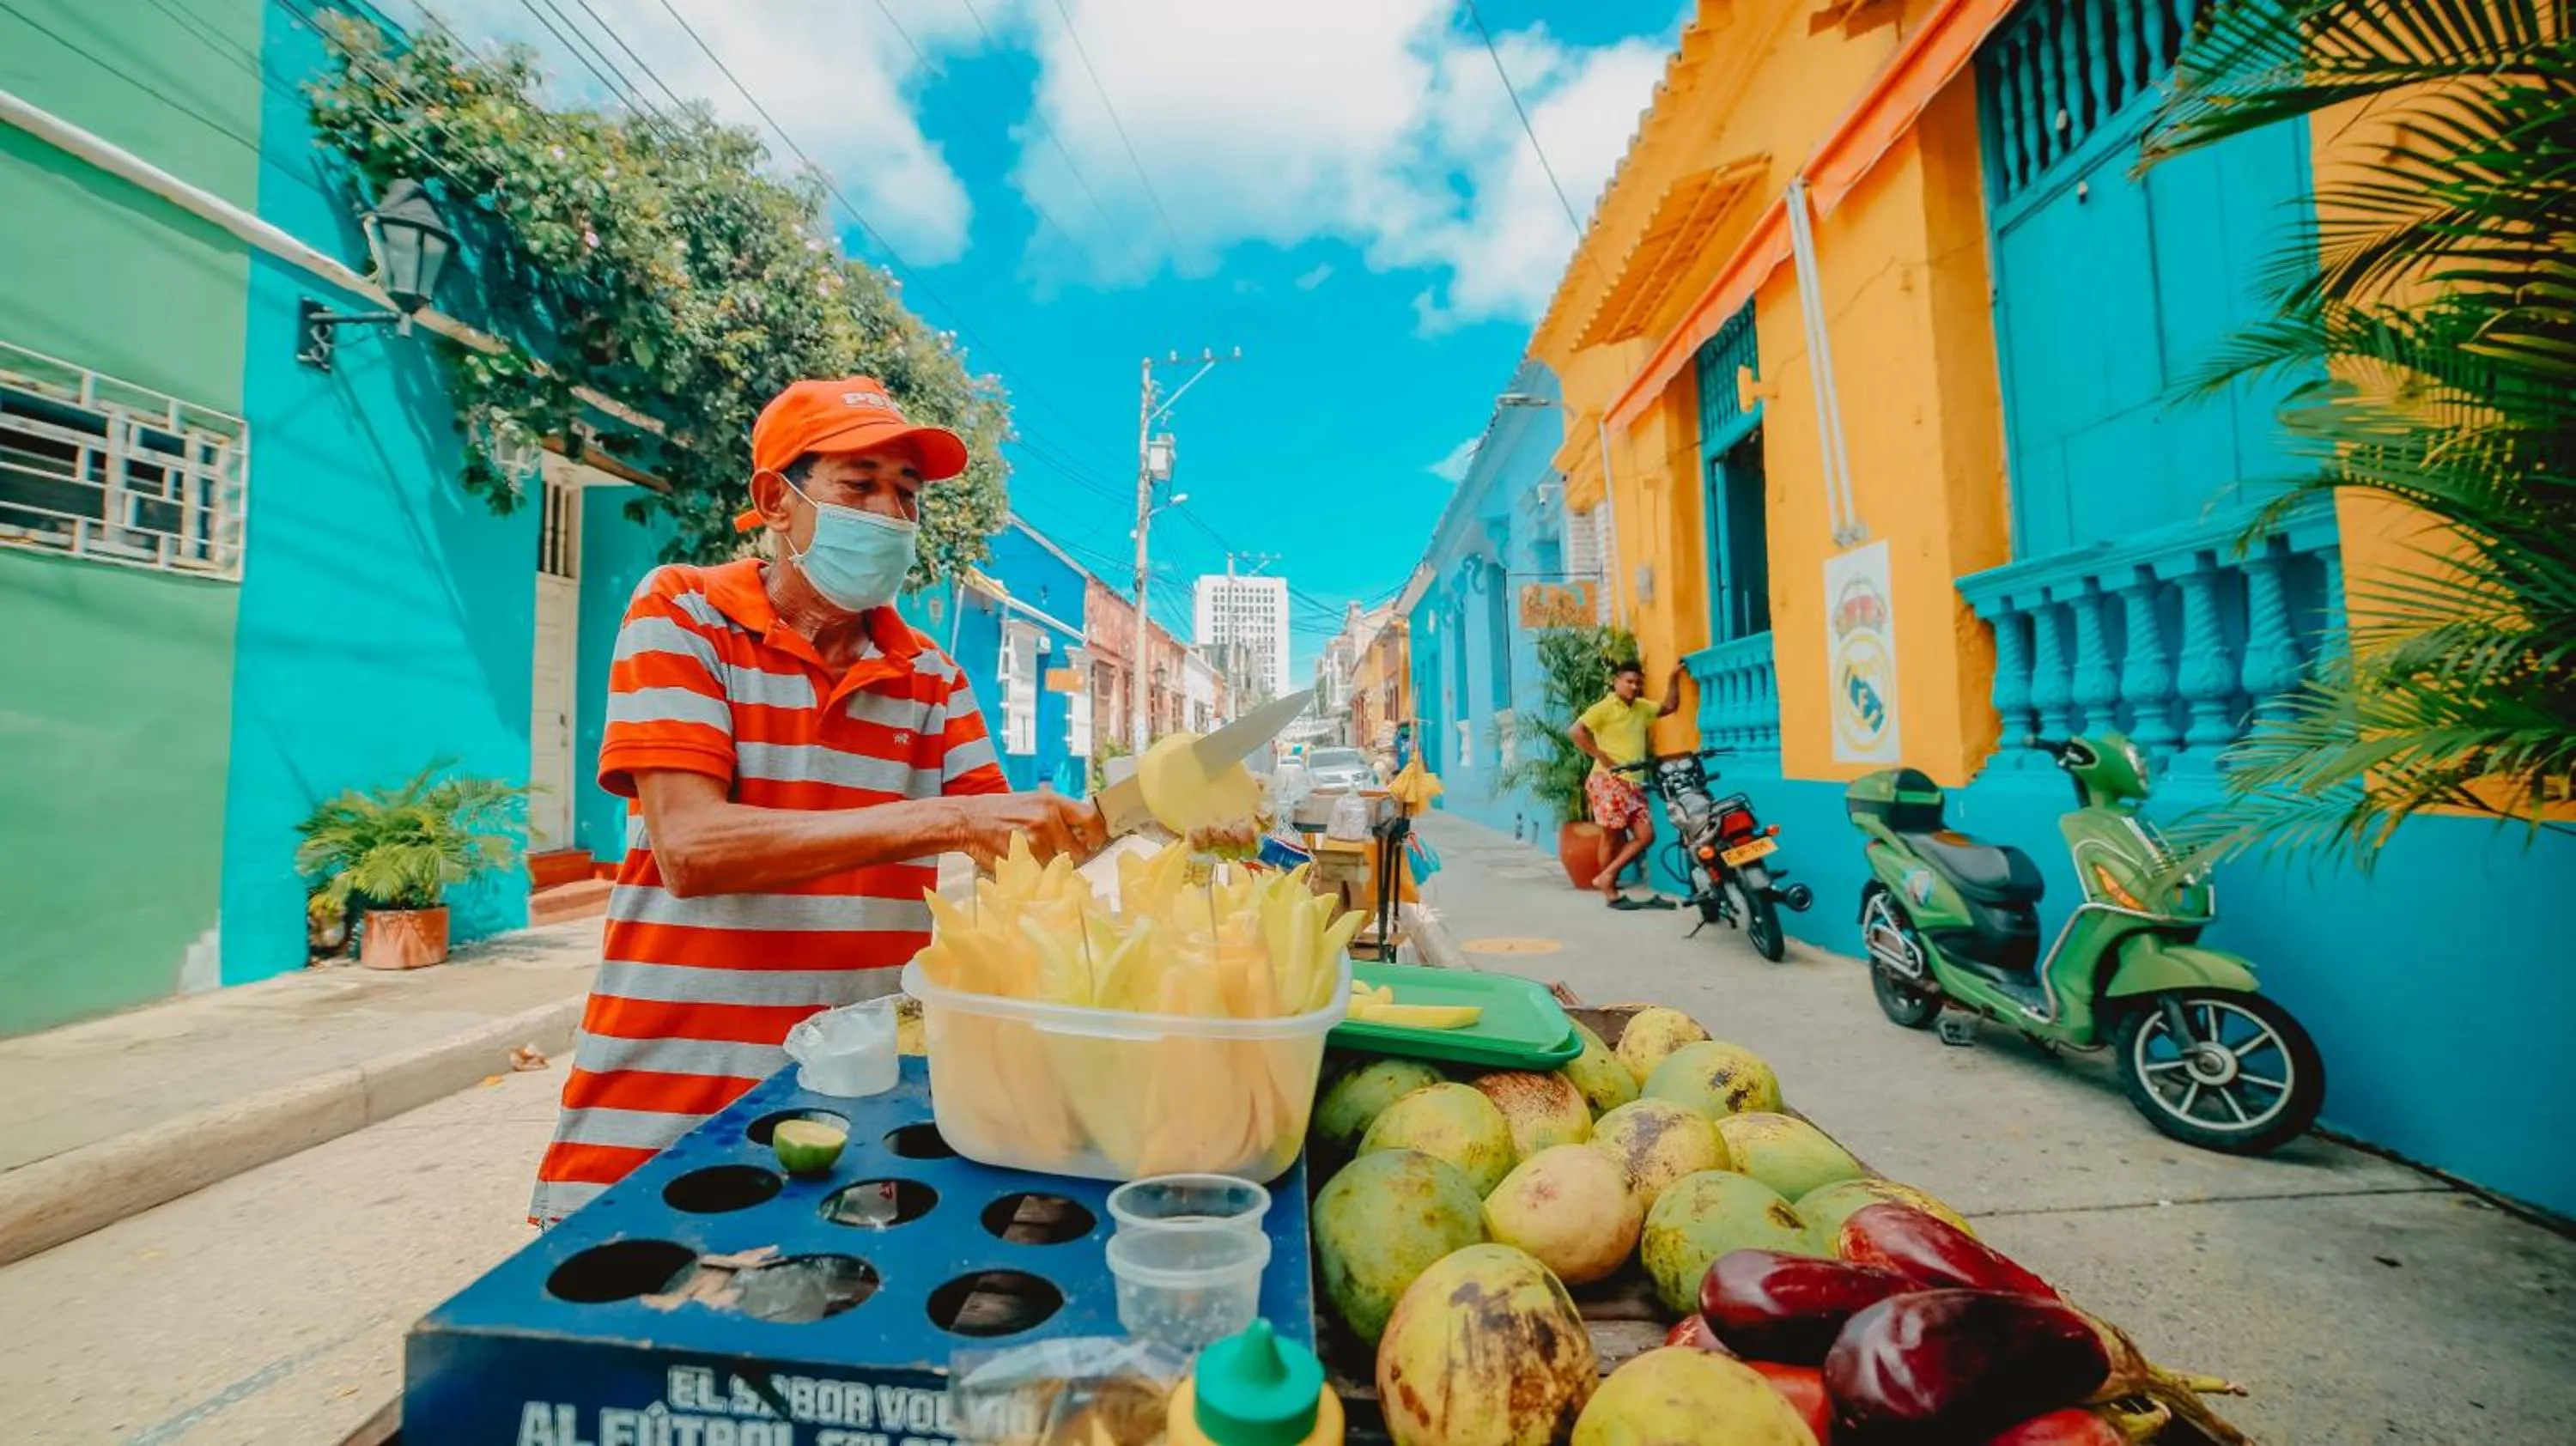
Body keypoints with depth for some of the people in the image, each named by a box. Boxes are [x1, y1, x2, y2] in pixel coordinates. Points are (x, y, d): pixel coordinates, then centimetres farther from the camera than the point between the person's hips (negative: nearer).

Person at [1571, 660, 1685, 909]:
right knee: (1613, 836, -5)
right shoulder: (1605, 707, -5)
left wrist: (1674, 679, 17)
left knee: (1646, 836, 0)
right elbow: (1578, 730, -16)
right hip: (1610, 781, -8)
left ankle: (1607, 876, 6)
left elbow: (1669, 707, 30)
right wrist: (1602, 757, -16)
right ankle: (1611, 893, 4)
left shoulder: (1641, 708, 18)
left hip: (1634, 783, 8)